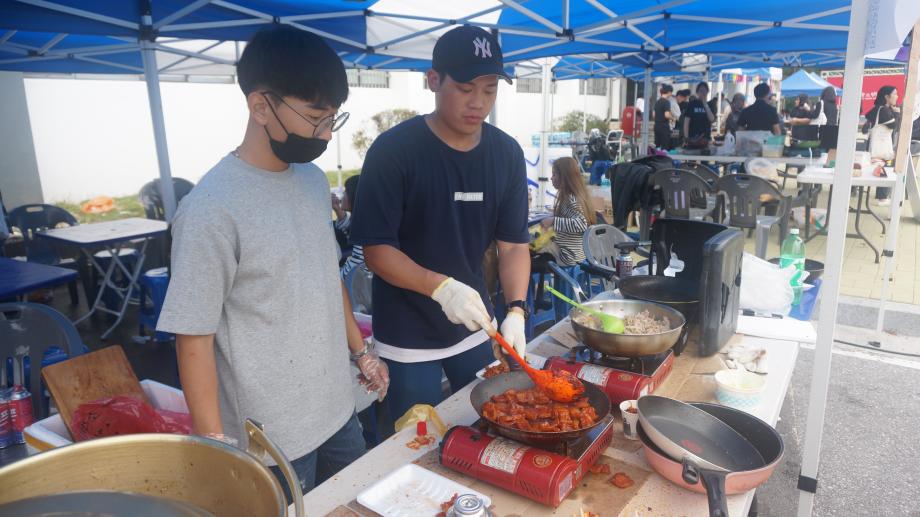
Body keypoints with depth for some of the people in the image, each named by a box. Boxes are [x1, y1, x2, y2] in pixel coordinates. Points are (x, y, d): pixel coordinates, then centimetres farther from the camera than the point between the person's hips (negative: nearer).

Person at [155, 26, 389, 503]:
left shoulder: (313, 179, 1)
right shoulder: (211, 209, -21)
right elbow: (193, 339, -17)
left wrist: (360, 351, 14)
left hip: (338, 410, 7)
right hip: (272, 438, -6)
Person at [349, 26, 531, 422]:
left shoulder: (506, 153, -3)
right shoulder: (393, 150, -17)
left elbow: (514, 243, -1)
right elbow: (375, 249, -18)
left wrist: (516, 310, -15)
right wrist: (441, 288, -32)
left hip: (475, 326, 5)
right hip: (408, 335, -4)